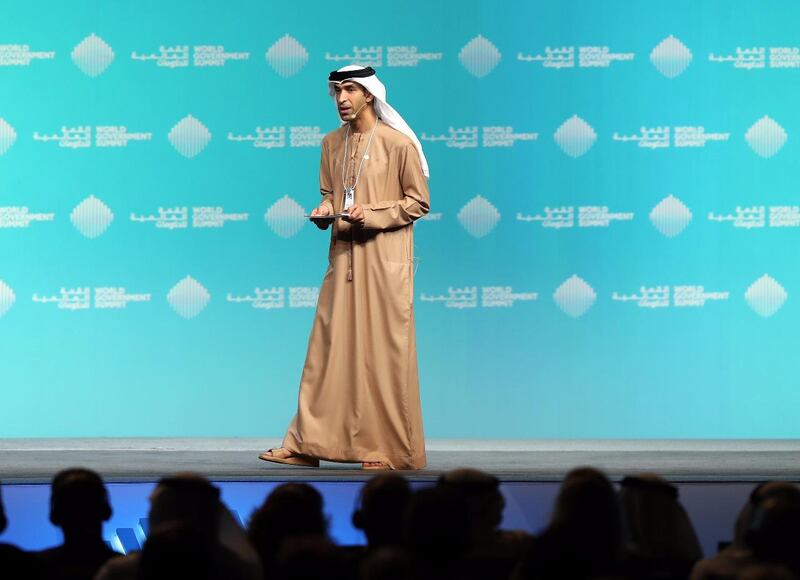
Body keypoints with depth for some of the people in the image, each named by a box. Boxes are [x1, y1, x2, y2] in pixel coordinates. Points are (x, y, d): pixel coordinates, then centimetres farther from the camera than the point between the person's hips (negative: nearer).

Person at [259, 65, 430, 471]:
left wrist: (372, 214, -15)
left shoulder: (398, 143, -6)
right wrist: (324, 211, 0)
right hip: (343, 257, 5)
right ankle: (307, 444, 5)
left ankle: (391, 450, 3)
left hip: (384, 261, -5)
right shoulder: (332, 143, 11)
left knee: (383, 352, -3)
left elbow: (418, 202, -4)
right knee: (328, 348, 3)